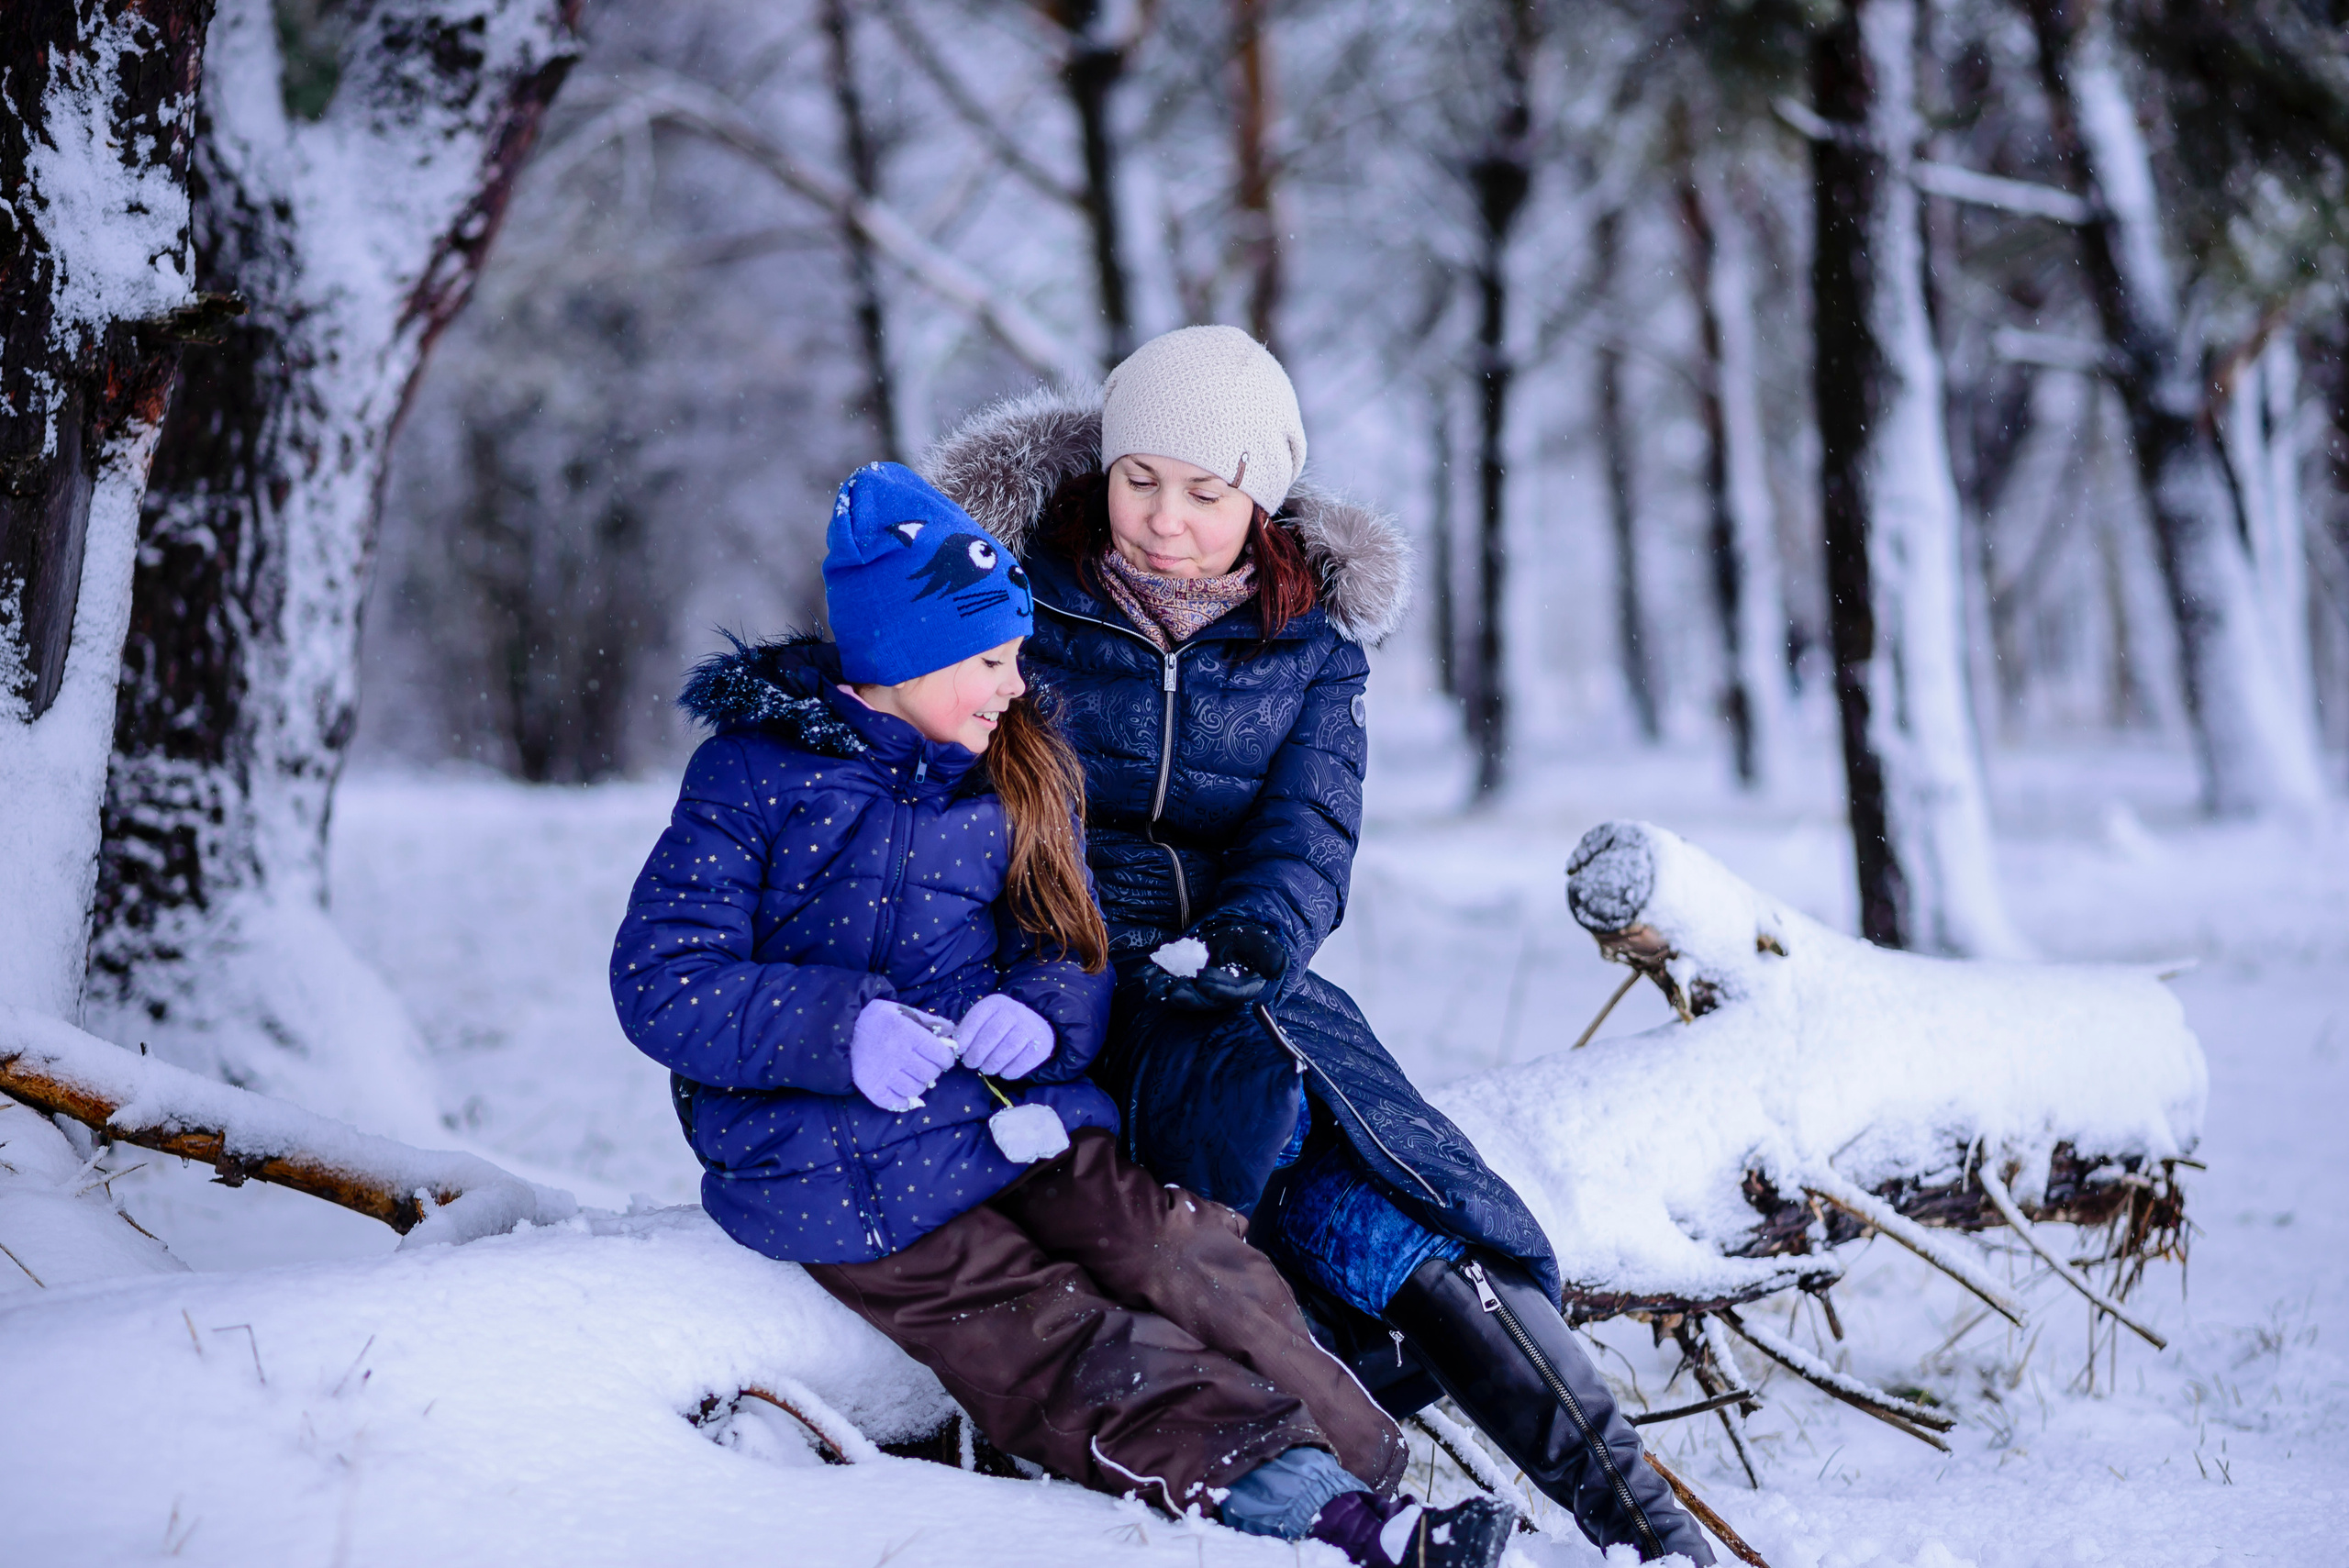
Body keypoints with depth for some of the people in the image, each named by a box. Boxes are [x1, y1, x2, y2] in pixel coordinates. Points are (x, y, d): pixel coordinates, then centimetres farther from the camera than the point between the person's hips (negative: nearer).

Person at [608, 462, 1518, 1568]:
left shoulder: (1017, 779, 13)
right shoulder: (753, 779, -4)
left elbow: (1076, 960, 13)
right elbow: (660, 982, -9)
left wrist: (1040, 1017, -13)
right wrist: (843, 1030, -24)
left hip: (1020, 1123, 6)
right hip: (849, 1179, -5)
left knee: (1185, 1260, -21)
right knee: (1066, 1347, -23)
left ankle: (1374, 1479, -30)